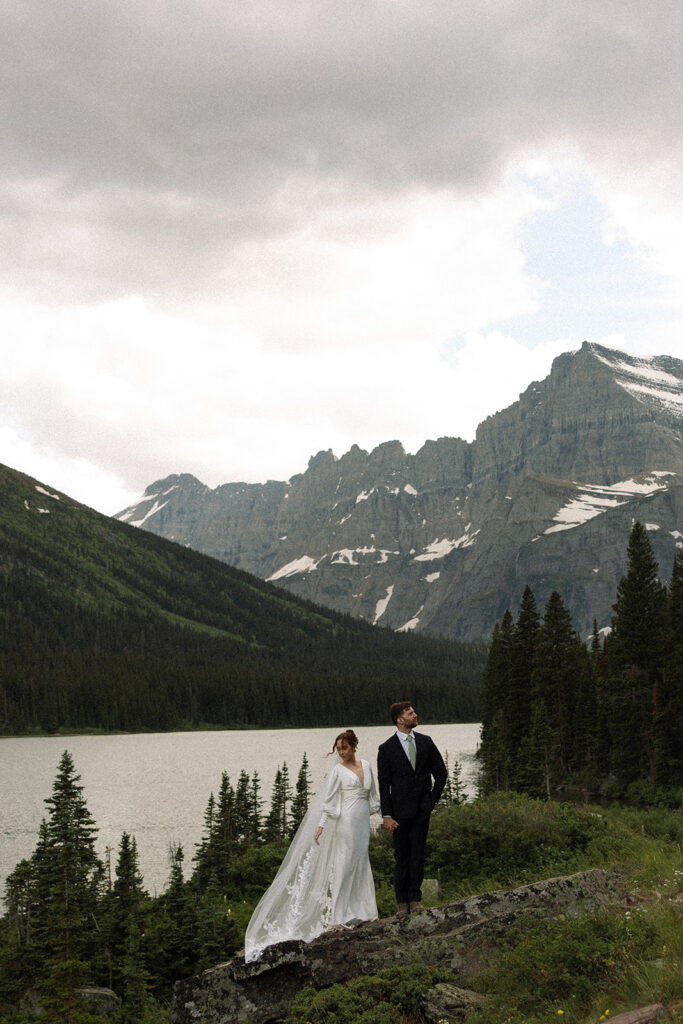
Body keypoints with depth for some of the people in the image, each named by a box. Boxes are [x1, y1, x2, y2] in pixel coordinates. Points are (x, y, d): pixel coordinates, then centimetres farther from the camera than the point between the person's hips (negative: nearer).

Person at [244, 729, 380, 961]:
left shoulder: (366, 766, 9)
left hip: (362, 822, 6)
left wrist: (375, 810, 16)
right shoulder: (337, 770, -6)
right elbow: (327, 800, -8)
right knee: (343, 865, -4)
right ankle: (337, 916, 1)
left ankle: (358, 912, 19)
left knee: (360, 865, 10)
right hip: (346, 821, -6)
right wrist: (320, 826, -13)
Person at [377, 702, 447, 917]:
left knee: (418, 853, 3)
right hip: (400, 809, -2)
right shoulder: (387, 748, -4)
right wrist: (387, 815, -10)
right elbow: (384, 784, -5)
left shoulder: (425, 742, 6)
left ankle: (415, 898, 9)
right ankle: (402, 901, 10)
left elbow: (441, 772, 12)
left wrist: (433, 798, 3)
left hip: (422, 808, 2)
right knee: (401, 855, 3)